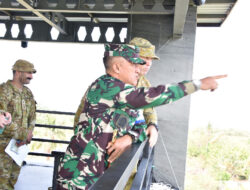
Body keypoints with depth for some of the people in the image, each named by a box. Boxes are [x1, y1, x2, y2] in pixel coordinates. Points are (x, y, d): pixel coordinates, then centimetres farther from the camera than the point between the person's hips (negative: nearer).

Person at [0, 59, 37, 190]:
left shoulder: (28, 93, 9)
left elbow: (32, 117, 12)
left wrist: (26, 136, -5)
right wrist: (24, 134, -17)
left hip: (20, 143, 7)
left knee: (13, 178, 15)